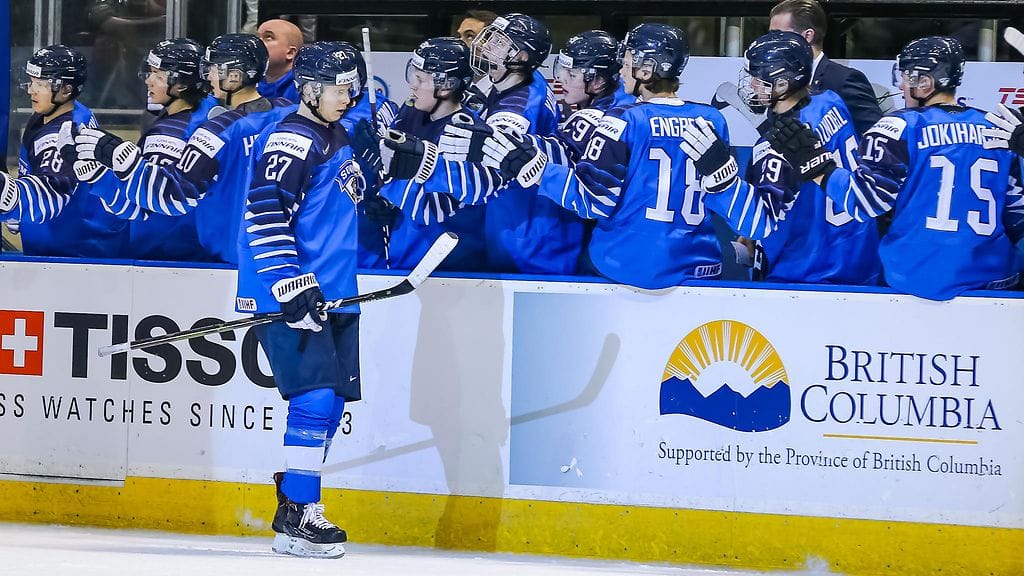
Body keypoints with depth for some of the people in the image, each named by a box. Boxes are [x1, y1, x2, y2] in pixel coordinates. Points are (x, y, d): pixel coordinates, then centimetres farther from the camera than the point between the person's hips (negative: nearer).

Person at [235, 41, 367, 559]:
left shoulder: (338, 140, 17)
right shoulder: (292, 140, -13)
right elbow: (264, 215, -22)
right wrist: (290, 287, -26)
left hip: (331, 295, 10)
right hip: (288, 296, -10)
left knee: (332, 401, 10)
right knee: (315, 397, -15)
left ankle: (298, 504, 20)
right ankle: (295, 521, -13)